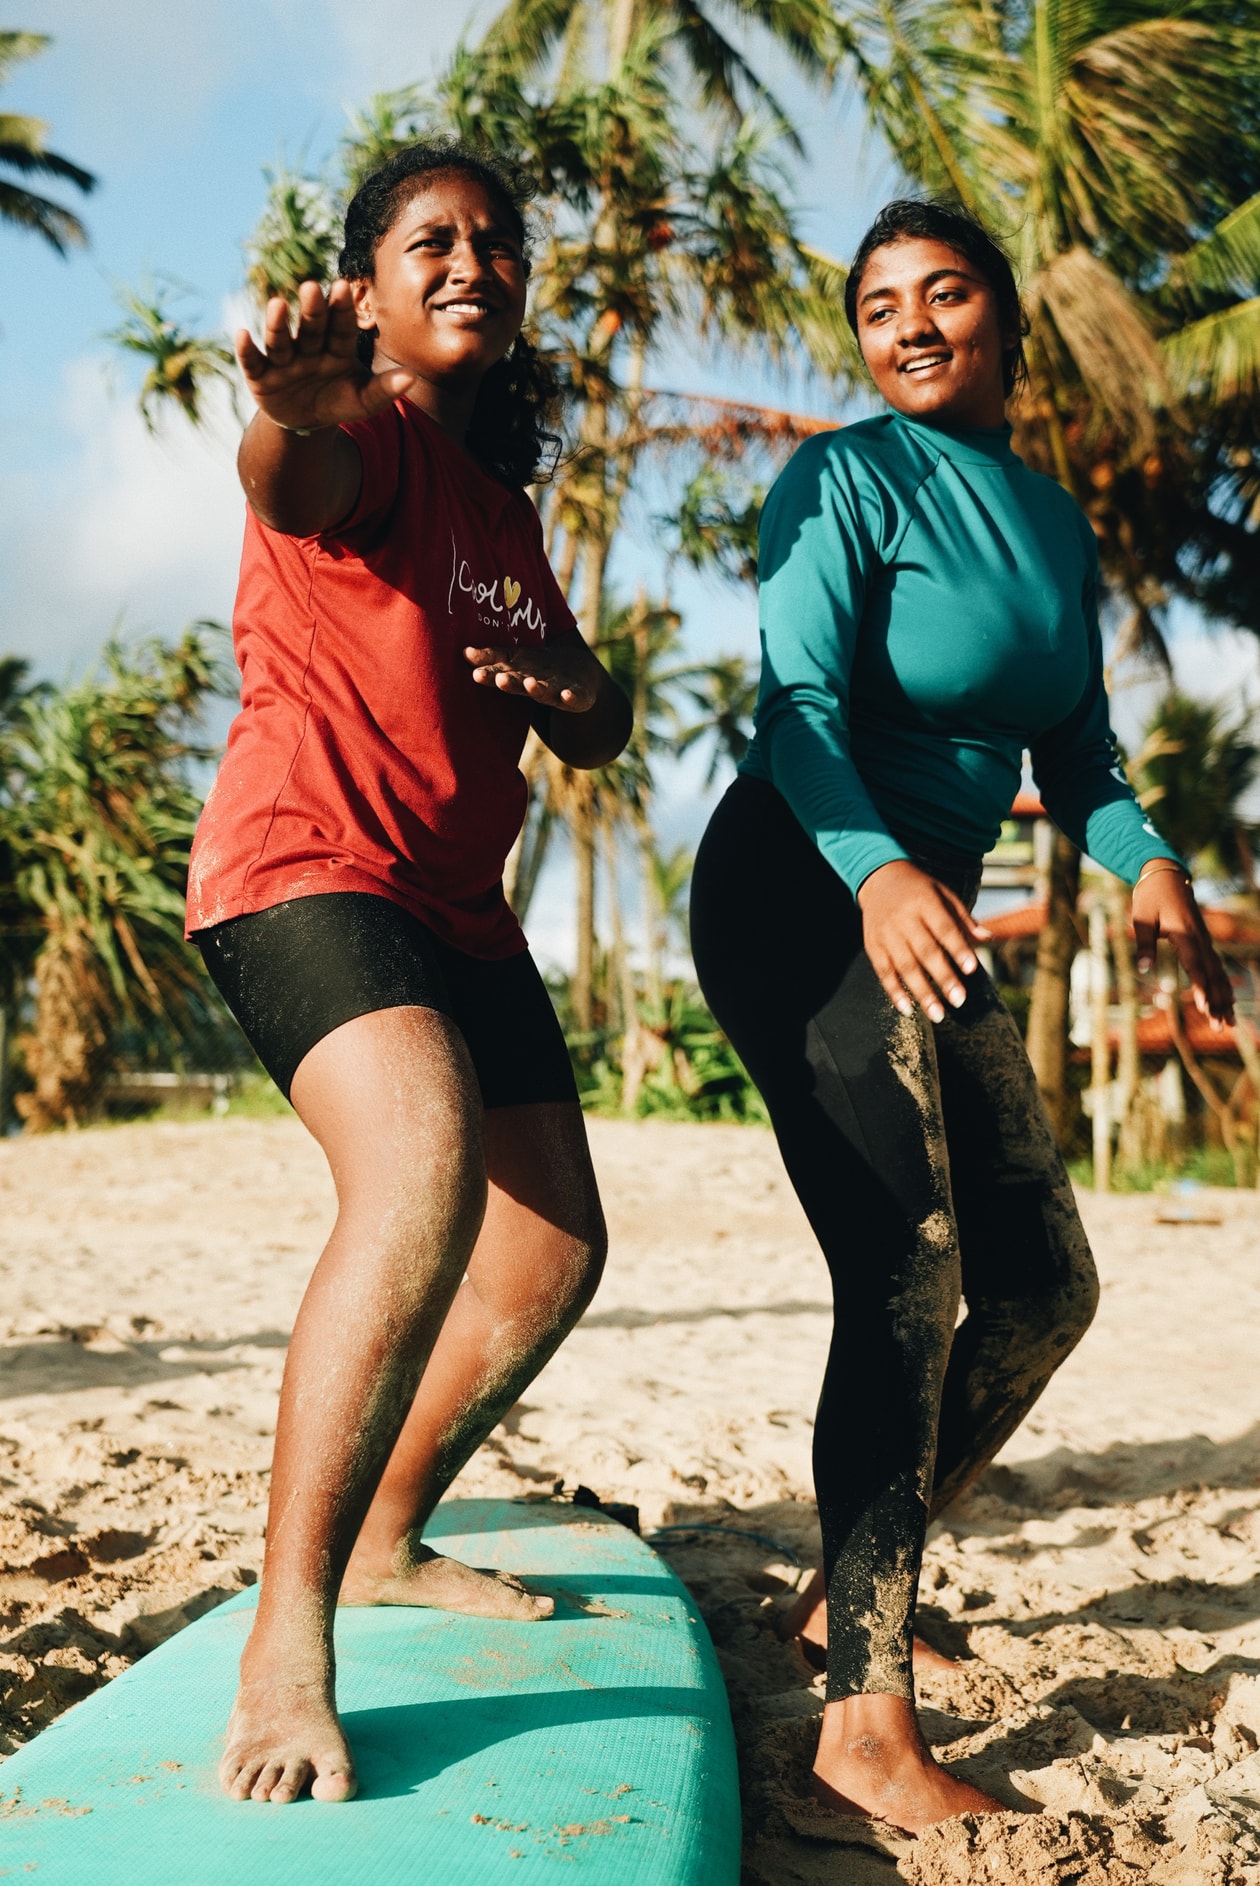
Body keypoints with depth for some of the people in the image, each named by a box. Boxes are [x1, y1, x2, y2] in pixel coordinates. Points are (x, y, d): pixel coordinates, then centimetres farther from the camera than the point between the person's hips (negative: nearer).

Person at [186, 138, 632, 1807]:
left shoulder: (505, 506, 18)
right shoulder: (368, 443, -7)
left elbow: (597, 738, 18)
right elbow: (289, 480, -34)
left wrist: (581, 692, -7)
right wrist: (293, 411, -58)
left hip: (458, 905, 9)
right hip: (307, 863, -9)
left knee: (555, 1249, 11)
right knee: (422, 1182, -34)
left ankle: (387, 1546, 29)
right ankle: (284, 1646, -27)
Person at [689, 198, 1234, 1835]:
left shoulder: (1057, 521, 15)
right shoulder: (850, 481, -7)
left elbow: (1072, 745, 15)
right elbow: (799, 700, -19)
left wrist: (1147, 861, -5)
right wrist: (879, 871, -37)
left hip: (928, 925, 8)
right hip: (803, 899, -8)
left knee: (1045, 1290, 9)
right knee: (909, 1280, -19)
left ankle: (861, 1579, 25)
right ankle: (866, 1721, -15)